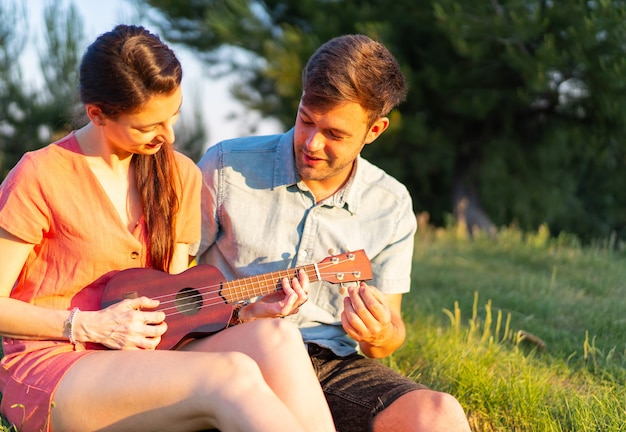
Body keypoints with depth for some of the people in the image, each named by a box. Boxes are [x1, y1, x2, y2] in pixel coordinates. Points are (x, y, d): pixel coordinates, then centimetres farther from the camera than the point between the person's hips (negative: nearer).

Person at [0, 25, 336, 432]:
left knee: (276, 338, -26)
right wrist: (89, 325, -14)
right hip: (52, 365, -5)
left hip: (144, 355, 6)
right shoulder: (40, 177, -8)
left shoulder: (181, 176, 10)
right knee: (233, 375, -33)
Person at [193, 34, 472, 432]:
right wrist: (240, 316, -16)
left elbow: (392, 329, 13)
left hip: (335, 365, 1)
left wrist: (380, 336, -13)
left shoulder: (391, 206, 7)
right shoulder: (227, 167, -1)